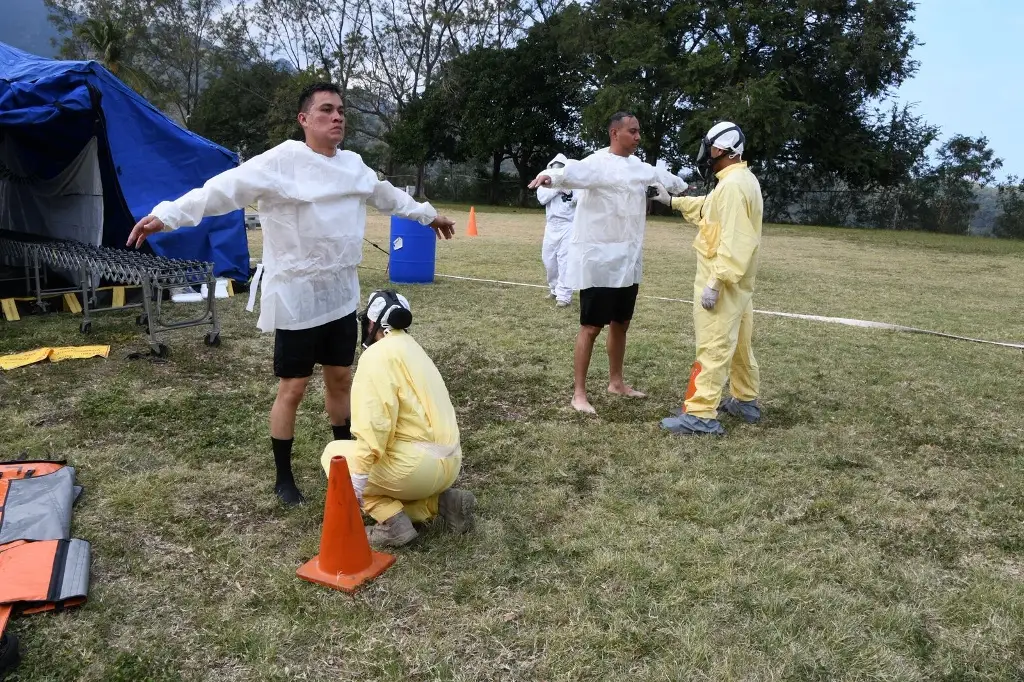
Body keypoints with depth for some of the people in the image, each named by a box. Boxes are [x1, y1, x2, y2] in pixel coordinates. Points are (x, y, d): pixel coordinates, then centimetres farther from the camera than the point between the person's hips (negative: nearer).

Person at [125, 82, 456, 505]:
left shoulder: (354, 165, 8)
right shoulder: (282, 161, -13)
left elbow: (387, 196, 25)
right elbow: (225, 188, -23)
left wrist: (426, 214, 38)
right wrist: (168, 215, -34)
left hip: (341, 295, 6)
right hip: (297, 297, -6)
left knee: (340, 379, 17)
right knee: (292, 388, 4)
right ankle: (283, 478, 21)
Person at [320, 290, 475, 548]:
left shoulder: (378, 354, -9)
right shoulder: (411, 348, 19)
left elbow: (375, 421, -22)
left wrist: (358, 475, -20)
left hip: (417, 464, -9)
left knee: (334, 454, 11)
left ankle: (393, 522, -3)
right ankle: (441, 501, 8)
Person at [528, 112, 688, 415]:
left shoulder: (639, 167, 13)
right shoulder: (598, 163, -12)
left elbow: (664, 178, 33)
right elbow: (573, 172, -34)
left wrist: (686, 188, 51)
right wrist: (550, 175, -56)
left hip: (628, 260, 8)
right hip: (599, 260, -8)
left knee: (620, 323, 17)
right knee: (591, 327, -4)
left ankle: (616, 382, 33)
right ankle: (579, 393, 5)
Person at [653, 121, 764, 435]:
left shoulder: (732, 185, -19)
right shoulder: (744, 180, 14)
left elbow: (734, 241, -26)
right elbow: (709, 208, 29)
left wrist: (715, 283, -27)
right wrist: (673, 201, 32)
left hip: (723, 282, -11)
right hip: (738, 281, 11)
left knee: (713, 345, -9)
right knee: (738, 343, 18)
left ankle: (701, 415, -6)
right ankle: (745, 401, 30)